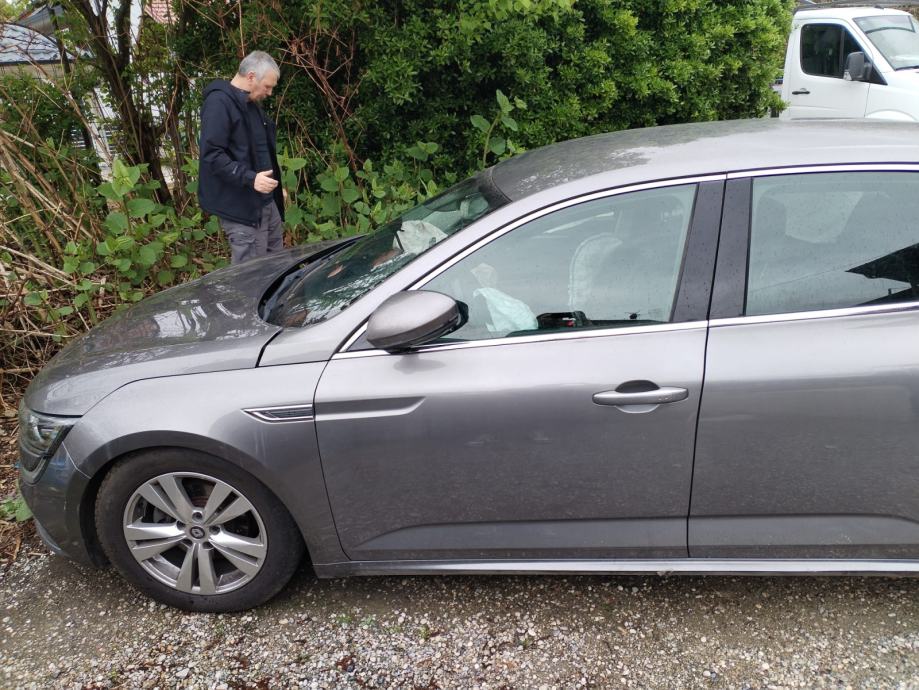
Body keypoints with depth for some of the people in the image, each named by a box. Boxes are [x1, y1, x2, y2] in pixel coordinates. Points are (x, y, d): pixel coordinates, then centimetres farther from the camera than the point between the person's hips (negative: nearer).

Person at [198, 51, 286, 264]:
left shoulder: (251, 103, 18)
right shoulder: (219, 102, -13)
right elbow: (212, 154, -22)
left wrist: (276, 187, 23)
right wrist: (250, 178, -29)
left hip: (265, 201, 10)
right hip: (241, 206, -9)